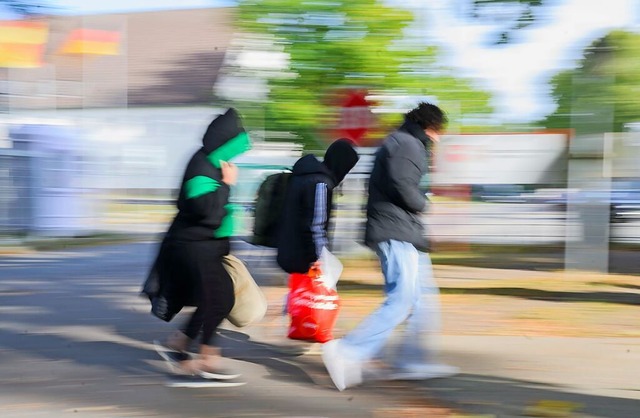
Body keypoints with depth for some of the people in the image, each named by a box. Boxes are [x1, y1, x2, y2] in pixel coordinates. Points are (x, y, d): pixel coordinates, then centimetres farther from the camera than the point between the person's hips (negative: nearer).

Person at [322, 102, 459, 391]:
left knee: (424, 298, 13)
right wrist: (422, 204, -3)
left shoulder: (397, 142, 23)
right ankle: (346, 352, -20)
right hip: (397, 231, -11)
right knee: (401, 302, -16)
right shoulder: (407, 145, -10)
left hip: (402, 231, 11)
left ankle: (413, 361, 15)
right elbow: (403, 186, -22)